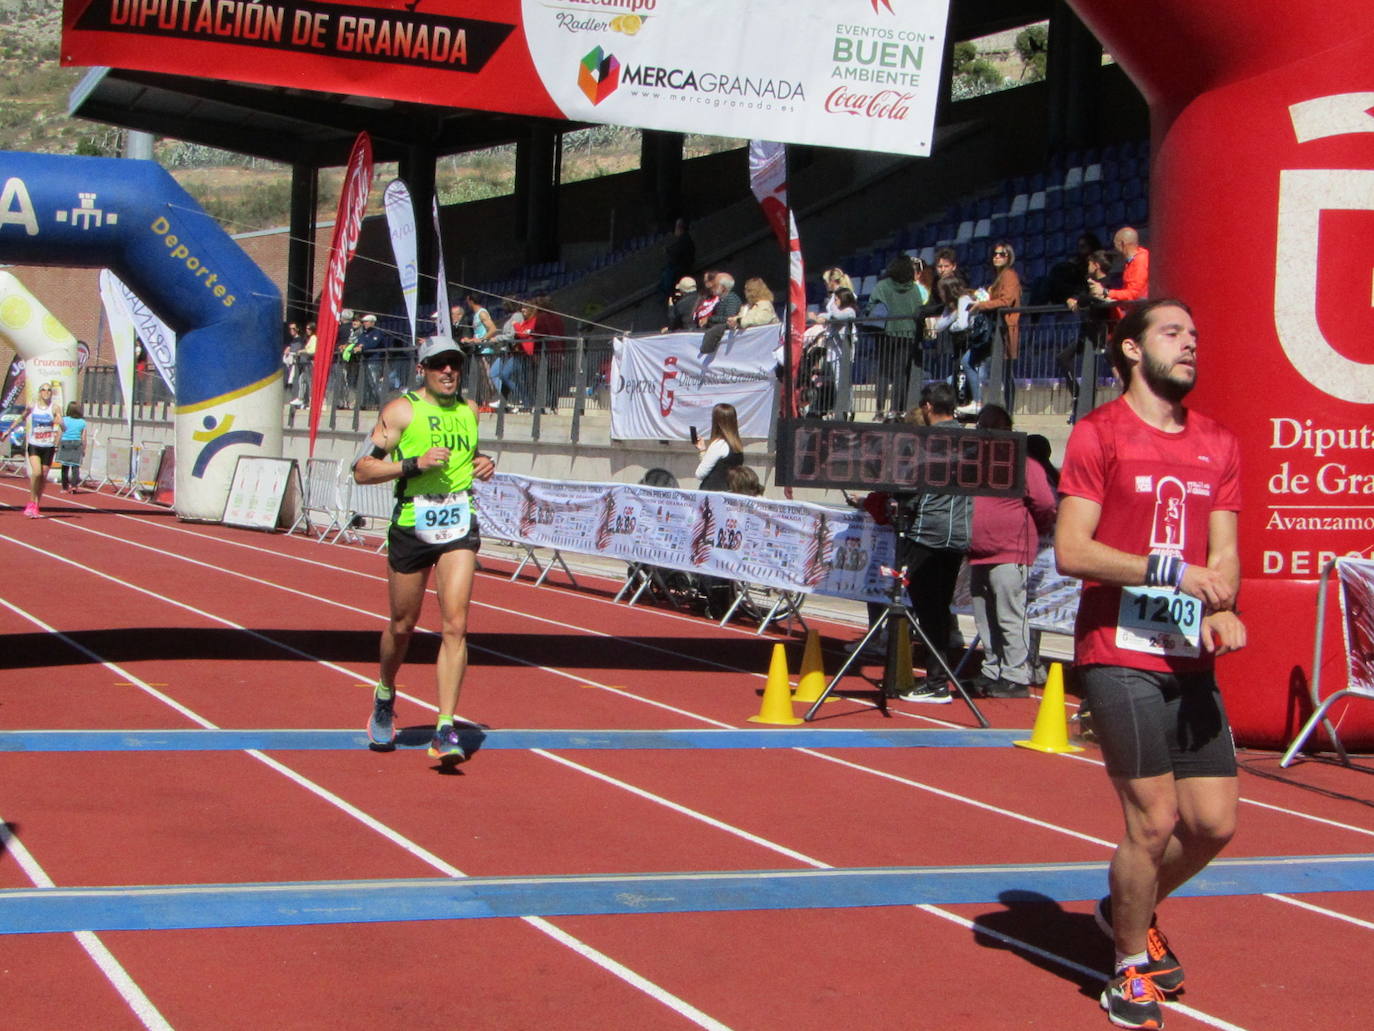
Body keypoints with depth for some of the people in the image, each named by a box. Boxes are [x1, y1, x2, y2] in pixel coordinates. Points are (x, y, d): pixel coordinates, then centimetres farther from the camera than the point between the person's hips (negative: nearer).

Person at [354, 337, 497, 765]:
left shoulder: (468, 410, 11)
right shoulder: (401, 411, -5)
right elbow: (362, 469, -9)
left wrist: (482, 464, 7)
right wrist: (415, 463, -21)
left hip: (459, 525, 3)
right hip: (412, 525, -3)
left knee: (456, 625, -11)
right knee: (403, 626, 12)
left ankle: (445, 730, -12)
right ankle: (385, 696, 42)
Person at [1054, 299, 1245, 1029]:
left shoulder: (1218, 444, 14)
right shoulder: (1098, 433, -3)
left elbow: (1223, 551, 9)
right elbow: (1071, 551, -12)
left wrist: (1222, 611, -12)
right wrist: (1173, 572, -19)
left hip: (1191, 660, 6)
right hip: (1119, 654, -6)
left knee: (1214, 822, 6)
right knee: (1153, 820, -7)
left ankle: (1129, 910, 35)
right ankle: (1131, 970, 15)